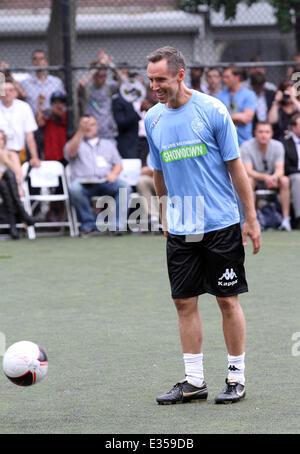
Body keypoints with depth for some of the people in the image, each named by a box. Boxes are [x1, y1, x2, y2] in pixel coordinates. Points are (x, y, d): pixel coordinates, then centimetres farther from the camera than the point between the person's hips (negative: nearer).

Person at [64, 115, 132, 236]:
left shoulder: (108, 144, 30)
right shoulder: (76, 143, 21)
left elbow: (118, 163, 20)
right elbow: (71, 152, -4)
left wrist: (114, 173, -4)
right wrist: (81, 131, -16)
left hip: (106, 181, 2)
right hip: (84, 183, -2)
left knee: (124, 187, -29)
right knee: (74, 189, -37)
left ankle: (118, 224, -32)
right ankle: (89, 224, -25)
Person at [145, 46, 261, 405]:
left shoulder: (211, 110, -9)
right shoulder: (153, 118, 5)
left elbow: (235, 167, -5)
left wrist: (251, 219, -5)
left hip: (220, 225, -4)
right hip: (180, 228, 4)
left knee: (228, 300, 0)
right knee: (184, 302, 3)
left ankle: (236, 377, 10)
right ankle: (193, 381, 10)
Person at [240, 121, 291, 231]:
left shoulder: (277, 146, -9)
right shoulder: (247, 146, -17)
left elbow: (280, 169, -18)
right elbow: (248, 171, -25)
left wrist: (274, 177, -43)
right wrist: (265, 177, -44)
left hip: (272, 180, 2)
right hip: (255, 178, -2)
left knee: (285, 180, -28)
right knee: (249, 180, -35)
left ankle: (286, 219, -26)